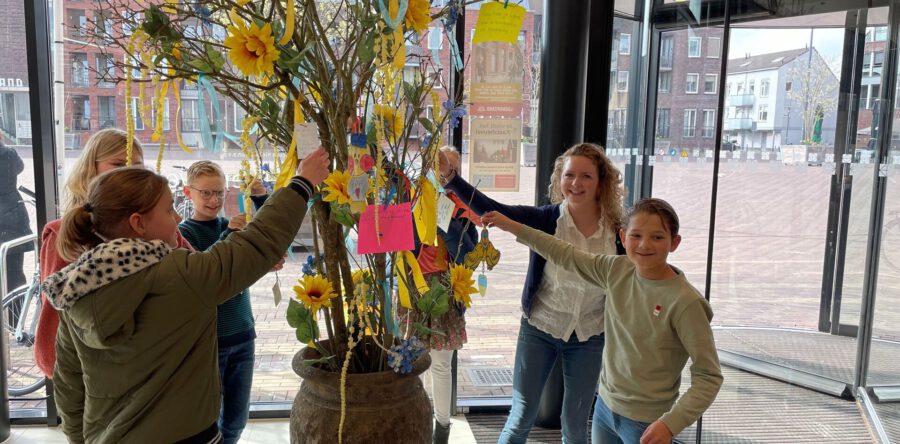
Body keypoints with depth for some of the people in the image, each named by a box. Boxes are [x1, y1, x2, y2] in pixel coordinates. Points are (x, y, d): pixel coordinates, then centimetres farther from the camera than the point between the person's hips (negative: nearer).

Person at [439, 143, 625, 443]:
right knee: (521, 417, 7)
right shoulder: (546, 219, -16)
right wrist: (449, 176, -43)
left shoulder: (617, 231, -12)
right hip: (539, 329, -1)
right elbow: (491, 210, -29)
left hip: (589, 338, 1)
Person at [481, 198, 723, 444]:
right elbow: (567, 255, 6)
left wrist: (671, 424, -26)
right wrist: (514, 227, 7)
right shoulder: (616, 269, -5)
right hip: (605, 405, 5)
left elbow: (709, 375, -17)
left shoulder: (685, 302, -20)